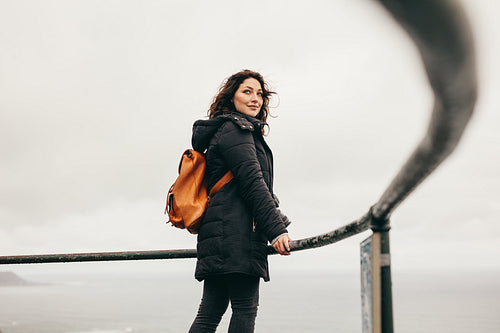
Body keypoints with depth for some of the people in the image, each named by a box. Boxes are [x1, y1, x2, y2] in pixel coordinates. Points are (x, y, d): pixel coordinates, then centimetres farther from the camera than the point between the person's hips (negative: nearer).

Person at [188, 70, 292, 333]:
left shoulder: (224, 130, 29)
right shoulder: (235, 129, -2)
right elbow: (252, 181, -13)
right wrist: (276, 230, -17)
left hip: (220, 231, 10)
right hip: (236, 230, -10)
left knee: (210, 312, 5)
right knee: (245, 309, -10)